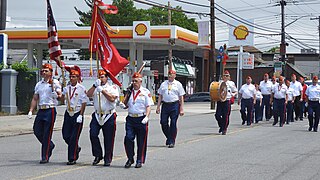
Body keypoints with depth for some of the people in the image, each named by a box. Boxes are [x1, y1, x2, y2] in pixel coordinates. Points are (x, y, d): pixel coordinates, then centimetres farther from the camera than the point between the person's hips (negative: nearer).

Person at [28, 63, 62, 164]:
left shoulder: (55, 83, 1)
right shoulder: (38, 84, 16)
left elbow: (60, 96, -1)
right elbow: (35, 99, 18)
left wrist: (56, 95, -24)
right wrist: (30, 111, 9)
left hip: (50, 110, -6)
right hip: (41, 110, 6)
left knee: (47, 134, -5)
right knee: (37, 130, 4)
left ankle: (45, 157, 0)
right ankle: (50, 145, 29)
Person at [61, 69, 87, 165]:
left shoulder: (81, 88, -8)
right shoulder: (67, 87, 7)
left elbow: (84, 103, -8)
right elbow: (62, 98, 3)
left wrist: (80, 115, -12)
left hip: (77, 113, -5)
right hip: (68, 113, 5)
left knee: (74, 137, -4)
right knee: (66, 135, 5)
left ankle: (72, 159, 3)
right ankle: (76, 148, 31)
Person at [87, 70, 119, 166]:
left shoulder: (112, 88, 4)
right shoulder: (96, 88, 15)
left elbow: (112, 98, -13)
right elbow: (88, 94, -3)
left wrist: (102, 90, -18)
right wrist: (95, 85, -14)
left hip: (109, 117, -3)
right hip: (97, 116, 3)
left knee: (108, 139, 0)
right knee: (93, 135, -11)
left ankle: (108, 159, 9)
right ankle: (98, 156, 4)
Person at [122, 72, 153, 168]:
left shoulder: (145, 92, 0)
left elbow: (148, 106, -3)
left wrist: (146, 117, -17)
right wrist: (123, 105, -4)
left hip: (141, 119, -3)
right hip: (130, 118, 3)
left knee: (141, 141, 3)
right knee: (128, 139, -6)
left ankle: (140, 161, 13)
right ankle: (130, 159, 8)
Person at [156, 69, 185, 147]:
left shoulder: (178, 84, 5)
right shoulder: (163, 84, 12)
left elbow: (181, 97, 3)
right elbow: (160, 96, 13)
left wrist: (181, 109, -3)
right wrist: (158, 107, 5)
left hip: (174, 105, -3)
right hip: (165, 105, 3)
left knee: (173, 124, -1)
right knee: (163, 123, -1)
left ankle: (172, 141, 8)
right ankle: (168, 138, 22)